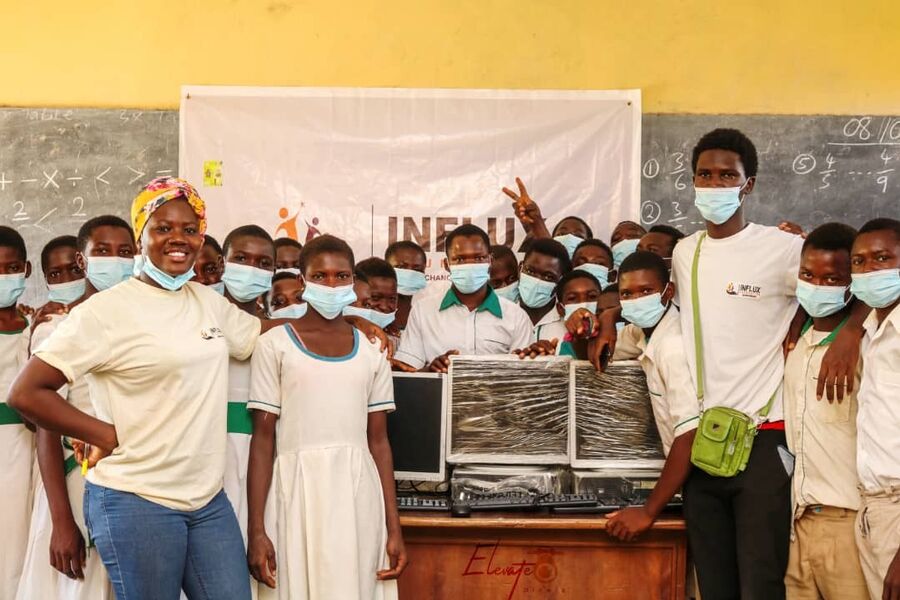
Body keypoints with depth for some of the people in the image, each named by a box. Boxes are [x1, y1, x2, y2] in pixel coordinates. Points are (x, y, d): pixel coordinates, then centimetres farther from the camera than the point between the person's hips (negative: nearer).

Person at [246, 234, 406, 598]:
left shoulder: (371, 355, 10)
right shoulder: (275, 345, 1)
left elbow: (379, 442, 10)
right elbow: (263, 438, -1)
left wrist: (394, 529, 5)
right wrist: (257, 530, -6)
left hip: (359, 495, 3)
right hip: (300, 491, -2)